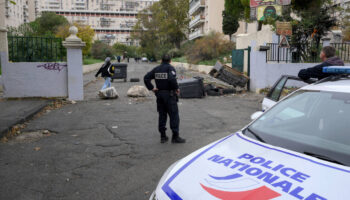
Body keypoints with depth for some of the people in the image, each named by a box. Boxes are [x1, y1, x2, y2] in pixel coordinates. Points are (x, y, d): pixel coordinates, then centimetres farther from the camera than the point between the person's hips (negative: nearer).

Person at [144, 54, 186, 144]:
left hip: (159, 94, 6)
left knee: (162, 115, 12)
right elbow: (172, 79, -26)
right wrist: (176, 88, -13)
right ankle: (175, 137, 3)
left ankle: (163, 136, 16)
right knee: (174, 115, 1)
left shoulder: (156, 69, 9)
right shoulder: (170, 68, -8)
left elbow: (146, 78, 5)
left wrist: (151, 88, 5)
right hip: (169, 95, -6)